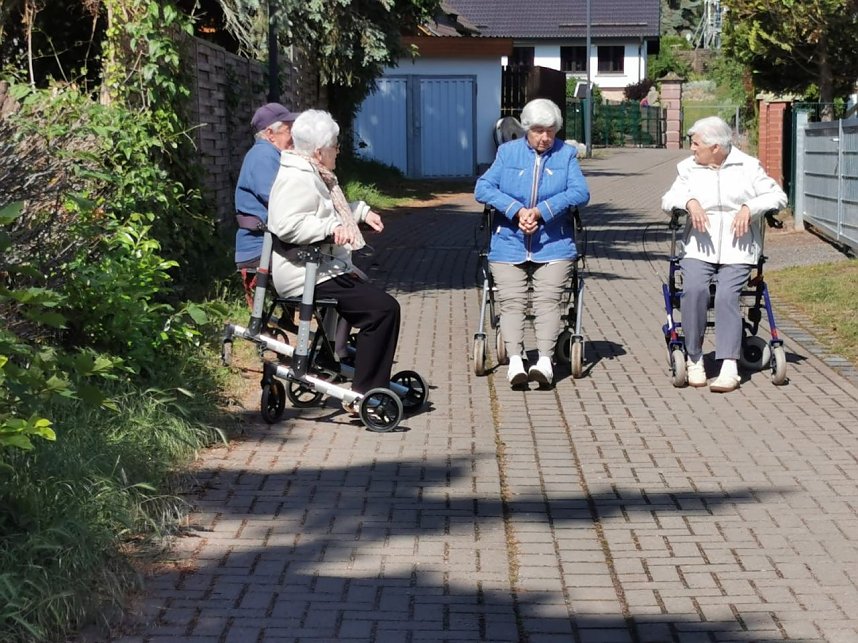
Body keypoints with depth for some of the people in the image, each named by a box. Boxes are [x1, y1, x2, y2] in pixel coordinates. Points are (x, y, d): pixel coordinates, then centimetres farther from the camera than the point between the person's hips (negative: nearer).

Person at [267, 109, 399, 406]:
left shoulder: (315, 176, 19)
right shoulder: (298, 179, -17)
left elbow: (331, 209, 37)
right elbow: (286, 225, -31)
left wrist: (363, 211, 24)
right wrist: (331, 228, -35)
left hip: (326, 269, 12)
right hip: (309, 278, -12)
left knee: (377, 297, 27)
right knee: (384, 308, -21)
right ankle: (365, 394, -20)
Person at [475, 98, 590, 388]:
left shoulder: (567, 154, 9)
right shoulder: (508, 152, 11)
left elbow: (580, 192, -5)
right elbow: (483, 188, 0)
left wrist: (540, 211, -15)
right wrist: (517, 210, -14)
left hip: (553, 244, -1)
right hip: (509, 242, 1)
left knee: (548, 299, -14)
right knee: (511, 299, -13)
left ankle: (545, 359, -21)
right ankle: (515, 360, -19)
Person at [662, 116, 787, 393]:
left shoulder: (749, 166, 8)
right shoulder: (688, 168, 13)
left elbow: (778, 196, 6)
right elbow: (668, 200, 4)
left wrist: (749, 207, -11)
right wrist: (689, 201, -17)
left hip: (737, 248, -1)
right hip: (699, 247, 1)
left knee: (727, 297, -23)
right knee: (693, 289, -26)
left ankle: (729, 367, -25)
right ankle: (694, 359, -13)